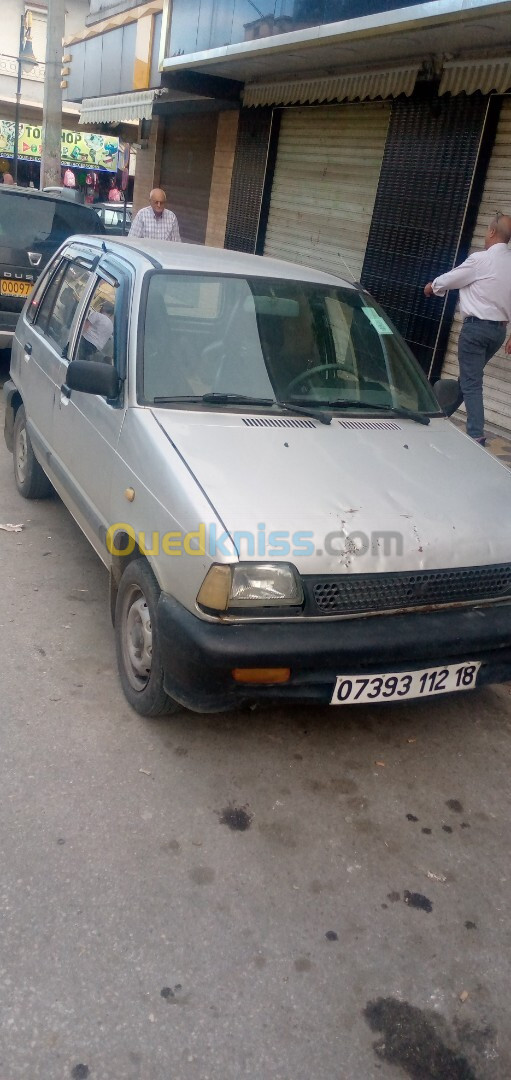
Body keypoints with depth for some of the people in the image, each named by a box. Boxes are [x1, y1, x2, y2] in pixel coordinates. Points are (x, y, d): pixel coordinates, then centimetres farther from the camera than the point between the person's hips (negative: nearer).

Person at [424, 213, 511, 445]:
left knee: (471, 382, -6)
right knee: (471, 376, 19)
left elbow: (451, 279, 1)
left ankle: (476, 434, -11)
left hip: (476, 326, -7)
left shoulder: (481, 259, -13)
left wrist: (432, 286, 21)